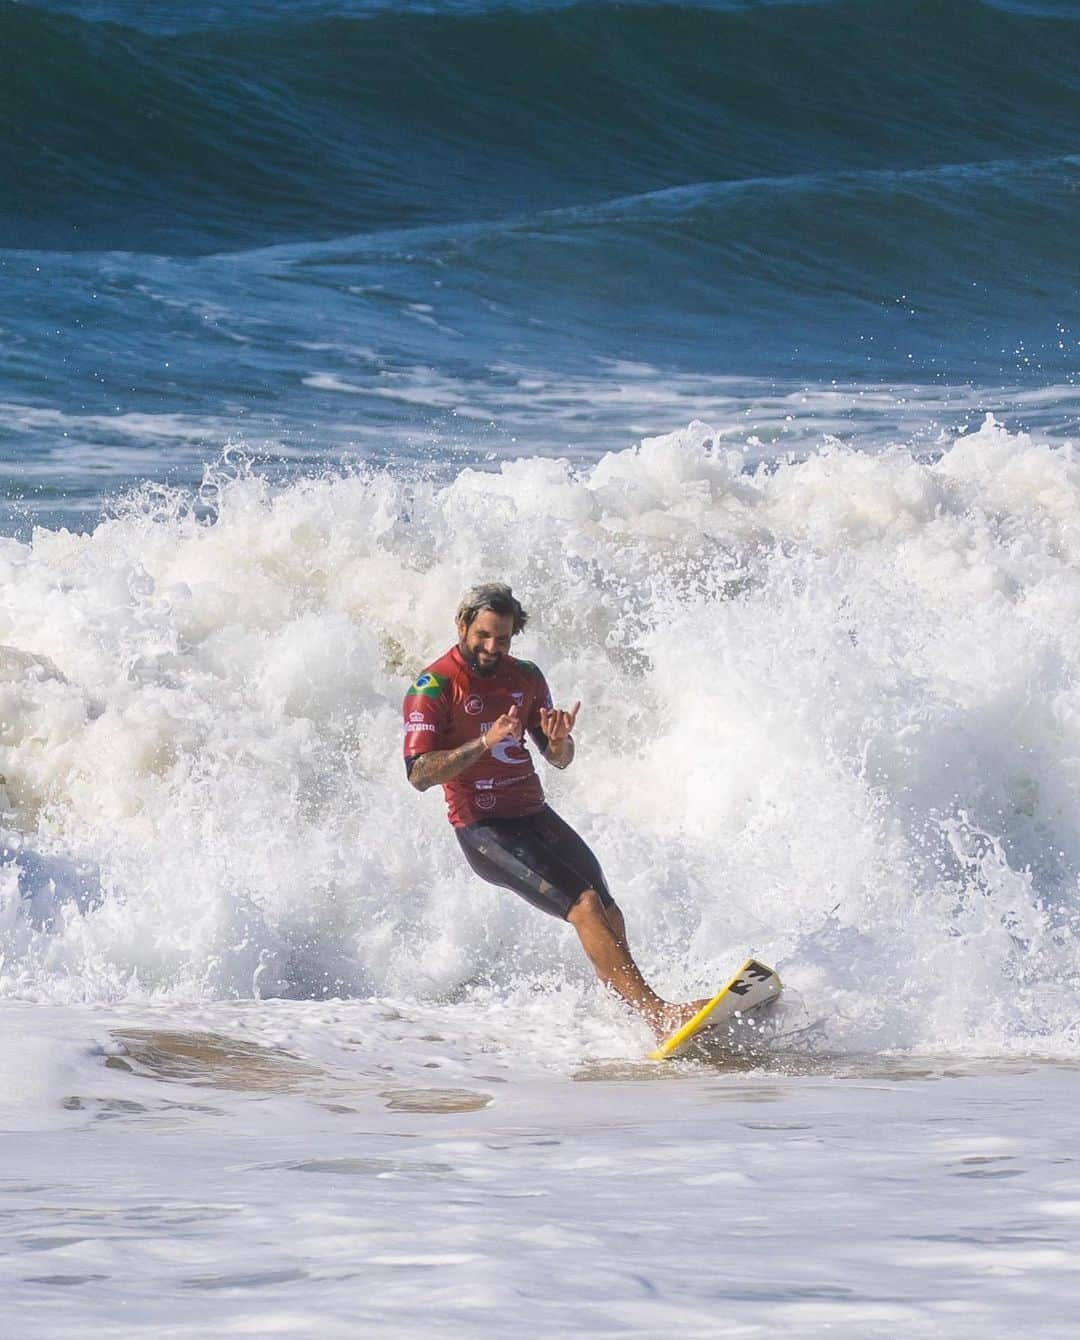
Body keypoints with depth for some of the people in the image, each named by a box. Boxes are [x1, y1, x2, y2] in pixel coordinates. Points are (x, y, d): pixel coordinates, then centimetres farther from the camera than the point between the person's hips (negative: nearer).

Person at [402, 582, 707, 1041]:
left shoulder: (526, 678, 10)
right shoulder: (433, 688, -9)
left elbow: (559, 760, 16)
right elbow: (419, 773, -17)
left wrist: (560, 740, -9)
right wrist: (485, 742, -26)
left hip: (535, 816, 7)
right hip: (483, 830, -7)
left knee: (609, 914, -8)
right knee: (584, 906, -21)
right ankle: (657, 1013, -27)